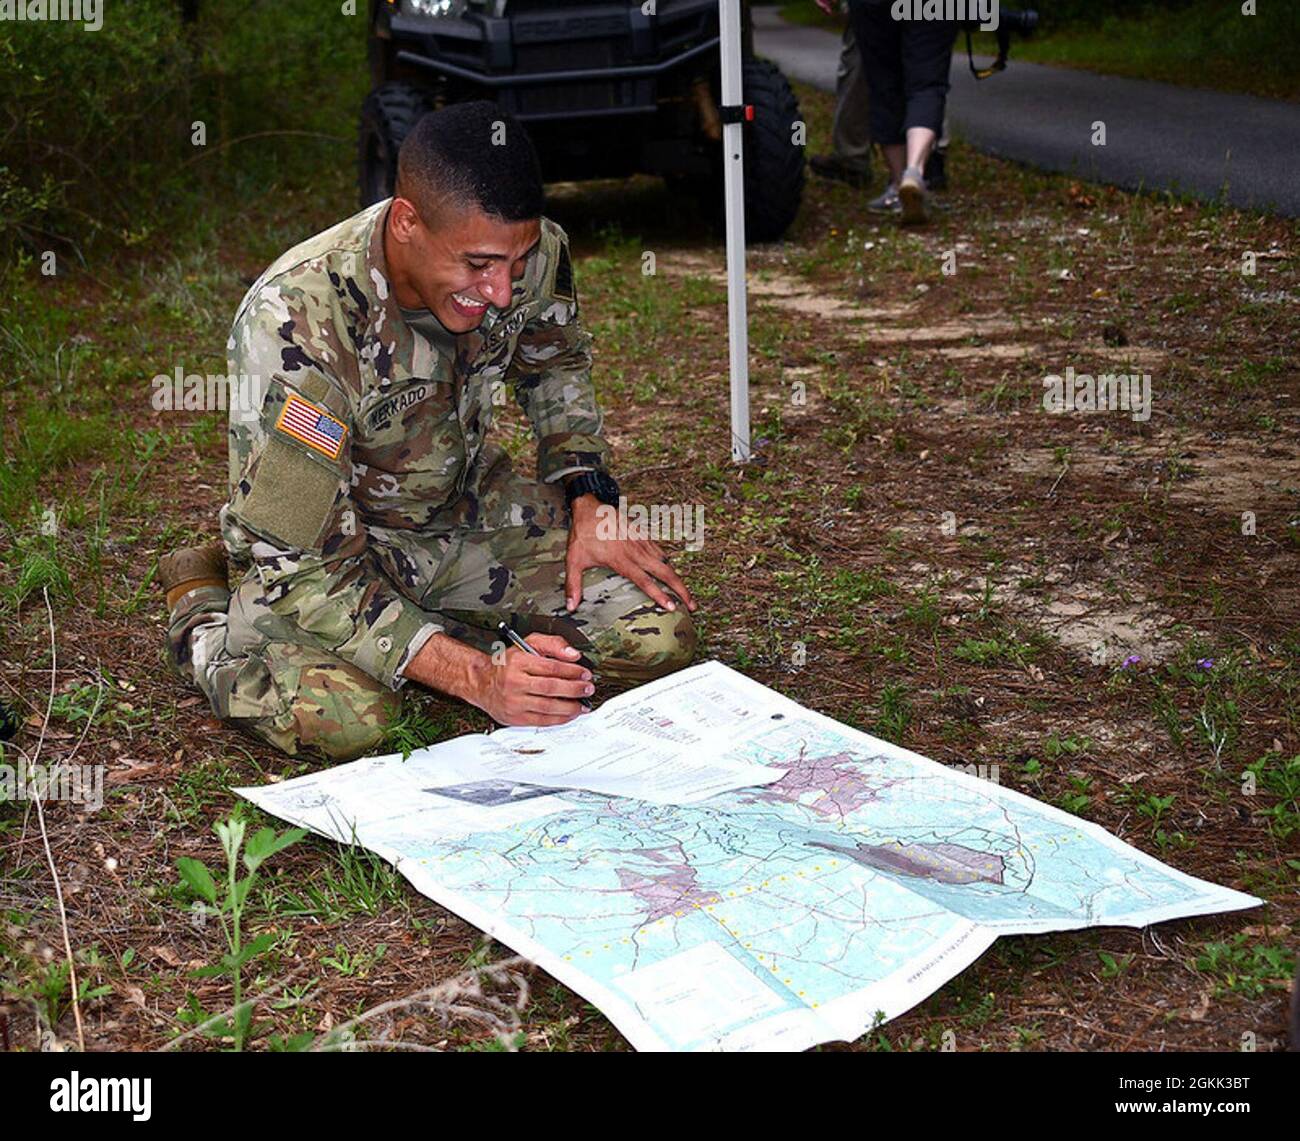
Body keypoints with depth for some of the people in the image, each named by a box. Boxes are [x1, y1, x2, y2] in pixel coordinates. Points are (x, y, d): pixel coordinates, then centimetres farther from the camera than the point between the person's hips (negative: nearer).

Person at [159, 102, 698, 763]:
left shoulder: (536, 253, -18)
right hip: (331, 542, -4)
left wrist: (588, 501, -7)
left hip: (469, 509, 5)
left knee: (658, 634, -11)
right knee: (341, 714, -33)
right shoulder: (291, 323, -35)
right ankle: (202, 610, 1)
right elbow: (297, 564, -33)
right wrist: (475, 677, -39)